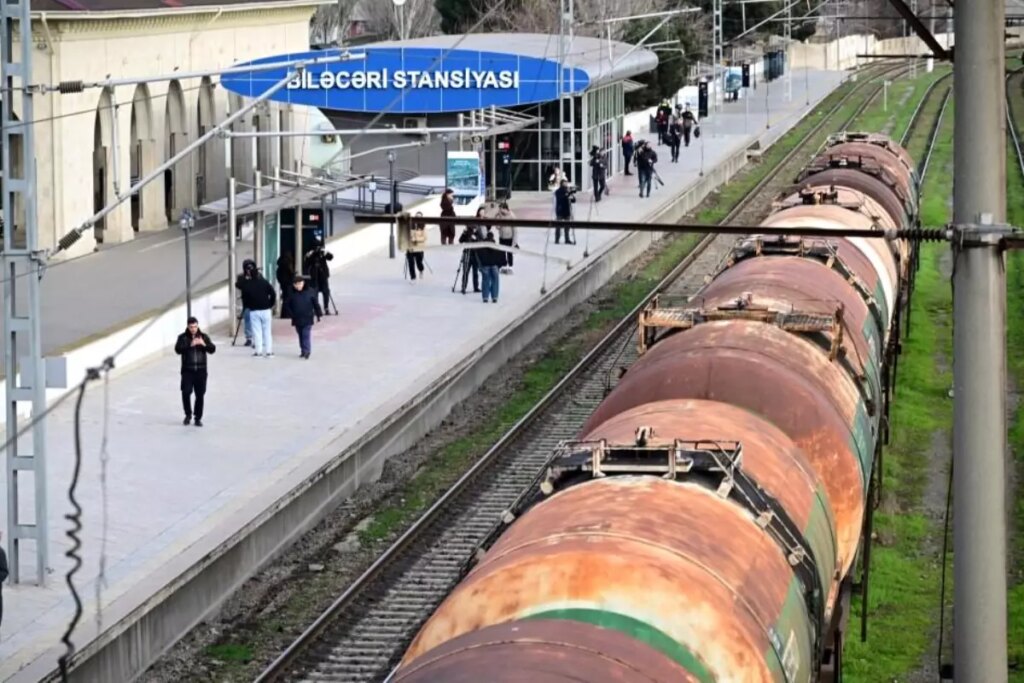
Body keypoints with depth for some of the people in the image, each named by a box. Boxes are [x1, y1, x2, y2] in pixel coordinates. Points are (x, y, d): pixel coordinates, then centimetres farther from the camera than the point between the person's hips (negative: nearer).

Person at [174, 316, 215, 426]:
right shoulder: (182, 337, 0)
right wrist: (190, 345, -27)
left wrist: (204, 344, -21)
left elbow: (212, 349, -2)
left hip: (201, 370, 2)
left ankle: (198, 418, 15)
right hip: (187, 370, -2)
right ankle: (188, 414, 9)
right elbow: (178, 349, -15)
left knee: (200, 395, 3)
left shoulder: (204, 336, 5)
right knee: (186, 392, -12)